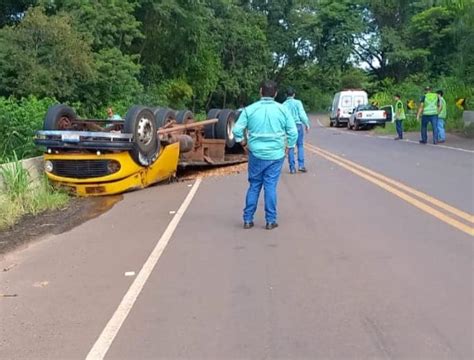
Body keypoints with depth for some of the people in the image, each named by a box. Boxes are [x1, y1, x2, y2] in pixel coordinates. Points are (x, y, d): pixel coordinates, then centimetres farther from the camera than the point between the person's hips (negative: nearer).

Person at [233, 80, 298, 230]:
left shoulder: (250, 109, -4)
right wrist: (290, 147, 13)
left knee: (253, 186, 11)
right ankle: (270, 221, 9)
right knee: (270, 187, 5)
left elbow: (237, 129, -7)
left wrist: (242, 141, 11)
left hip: (256, 154, 1)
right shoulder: (282, 109, -3)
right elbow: (293, 132, -2)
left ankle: (248, 220, 14)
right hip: (275, 155, 0)